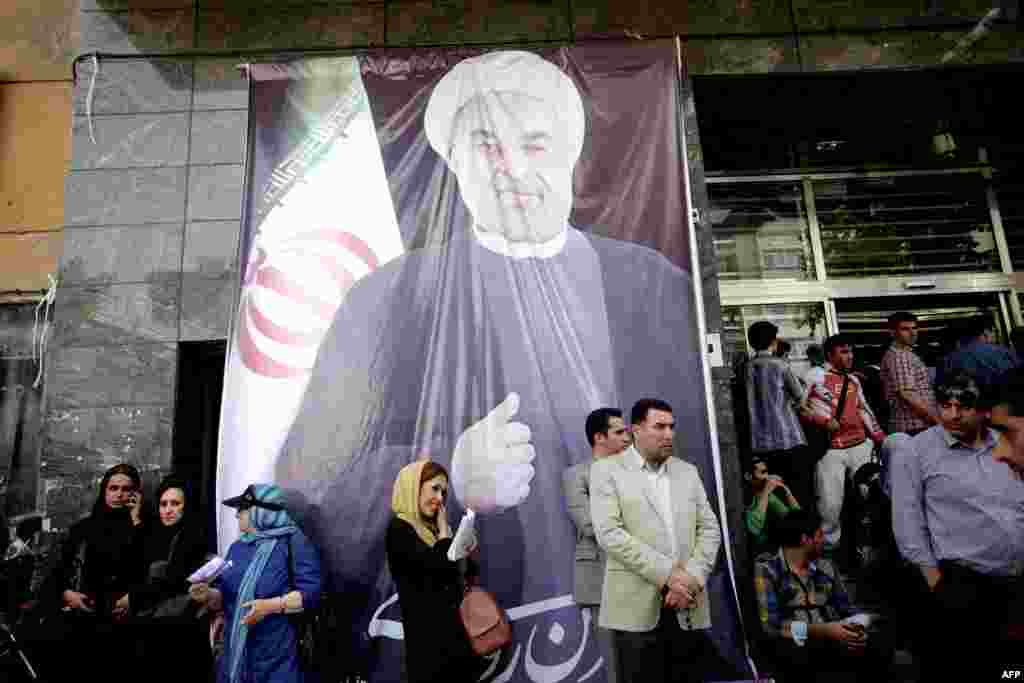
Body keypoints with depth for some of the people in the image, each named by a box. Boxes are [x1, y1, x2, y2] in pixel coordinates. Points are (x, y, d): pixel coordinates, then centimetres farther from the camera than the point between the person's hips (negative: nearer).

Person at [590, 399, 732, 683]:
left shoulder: (688, 471, 14)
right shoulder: (607, 470, -2)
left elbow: (710, 529, 8)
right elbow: (609, 533, -12)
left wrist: (692, 577, -8)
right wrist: (666, 574, -15)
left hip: (689, 608, 4)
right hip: (637, 607, -4)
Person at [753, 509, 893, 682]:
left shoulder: (826, 568, 15)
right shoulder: (766, 569, -5)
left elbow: (847, 612, 13)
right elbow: (769, 625, -14)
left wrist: (856, 630, -10)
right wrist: (823, 630, -20)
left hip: (831, 644, 5)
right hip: (793, 645, -4)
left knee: (880, 642, -19)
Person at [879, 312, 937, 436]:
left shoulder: (907, 354, 18)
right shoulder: (899, 356, -14)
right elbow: (907, 395, -21)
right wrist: (936, 418, -18)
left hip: (913, 425, 10)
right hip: (914, 427, -10)